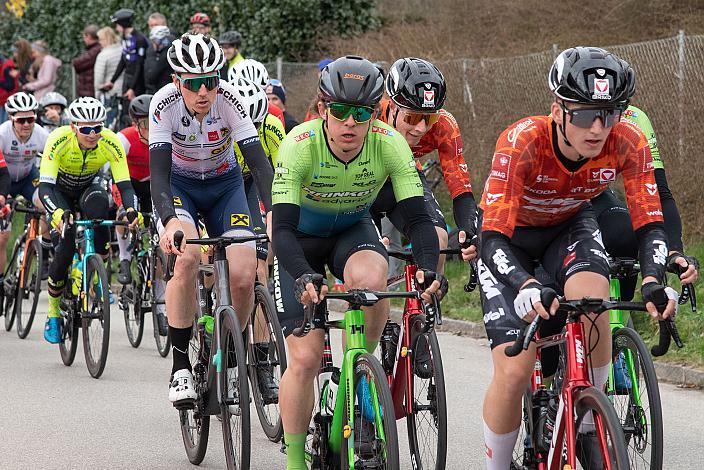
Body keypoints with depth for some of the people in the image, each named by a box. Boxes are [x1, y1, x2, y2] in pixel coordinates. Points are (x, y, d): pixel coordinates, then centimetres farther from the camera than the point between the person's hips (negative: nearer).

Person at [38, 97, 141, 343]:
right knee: (67, 246, -23)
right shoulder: (58, 140, -33)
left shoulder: (111, 142, -28)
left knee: (98, 204, -36)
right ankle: (53, 314, -2)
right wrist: (58, 214, -58)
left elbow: (125, 184, -30)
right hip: (59, 192, -1)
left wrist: (132, 210, -51)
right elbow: (45, 186, -39)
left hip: (87, 189, 1)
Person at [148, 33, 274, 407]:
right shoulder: (165, 103, -27)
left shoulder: (229, 99, -26)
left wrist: (273, 213, -46)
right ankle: (180, 366, -18)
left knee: (244, 276, -16)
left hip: (224, 185, 1)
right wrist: (169, 222, -49)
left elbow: (259, 163, -30)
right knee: (187, 257, -30)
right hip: (178, 186, -1)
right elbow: (159, 172, -32)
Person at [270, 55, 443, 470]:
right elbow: (282, 228, -35)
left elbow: (419, 217, -24)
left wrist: (429, 267, -44)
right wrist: (304, 276, -53)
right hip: (301, 238, -1)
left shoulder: (390, 145, -25)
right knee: (305, 358, -13)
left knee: (370, 277, -37)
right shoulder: (300, 145, -31)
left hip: (354, 231, 1)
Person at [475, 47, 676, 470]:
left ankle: (588, 427, -13)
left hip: (570, 227, 2)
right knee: (514, 371, -16)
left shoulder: (628, 143, -28)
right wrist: (526, 287, -59)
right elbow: (493, 239, -41)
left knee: (591, 296, -32)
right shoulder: (523, 141, -37)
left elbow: (650, 223, -23)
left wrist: (654, 280, -44)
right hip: (510, 235, -2)